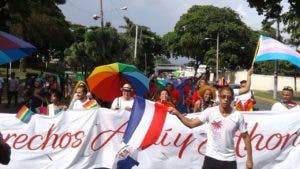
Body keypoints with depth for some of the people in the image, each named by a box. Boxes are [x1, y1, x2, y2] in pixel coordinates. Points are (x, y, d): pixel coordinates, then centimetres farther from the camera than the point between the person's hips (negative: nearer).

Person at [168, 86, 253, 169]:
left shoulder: (238, 116, -8)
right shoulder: (210, 112, -9)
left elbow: (245, 136, 1)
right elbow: (191, 123, -5)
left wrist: (249, 159, 1)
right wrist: (177, 113, -19)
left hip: (229, 160, 1)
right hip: (211, 158, 0)